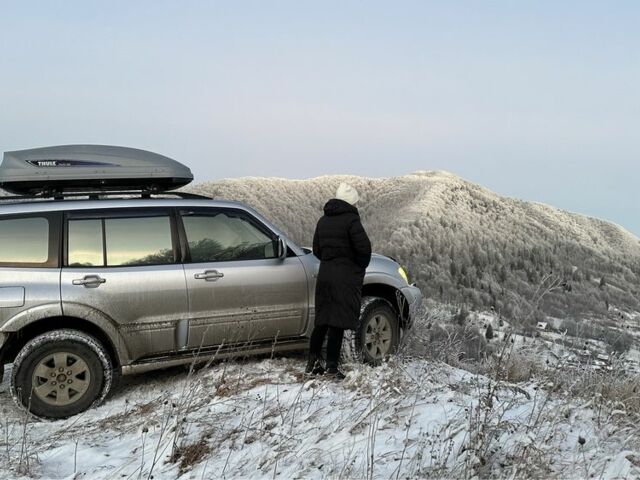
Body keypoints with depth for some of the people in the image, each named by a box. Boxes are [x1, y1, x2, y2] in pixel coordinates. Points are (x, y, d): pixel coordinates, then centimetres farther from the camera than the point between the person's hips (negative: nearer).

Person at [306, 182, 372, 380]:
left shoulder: (323, 220, 13)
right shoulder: (351, 219, -11)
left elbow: (316, 249, 17)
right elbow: (364, 247, -19)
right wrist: (360, 267, -2)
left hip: (324, 275, 7)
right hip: (345, 279, -7)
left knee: (322, 320, 14)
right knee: (338, 322, -3)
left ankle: (313, 362, 16)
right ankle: (331, 367, 0)